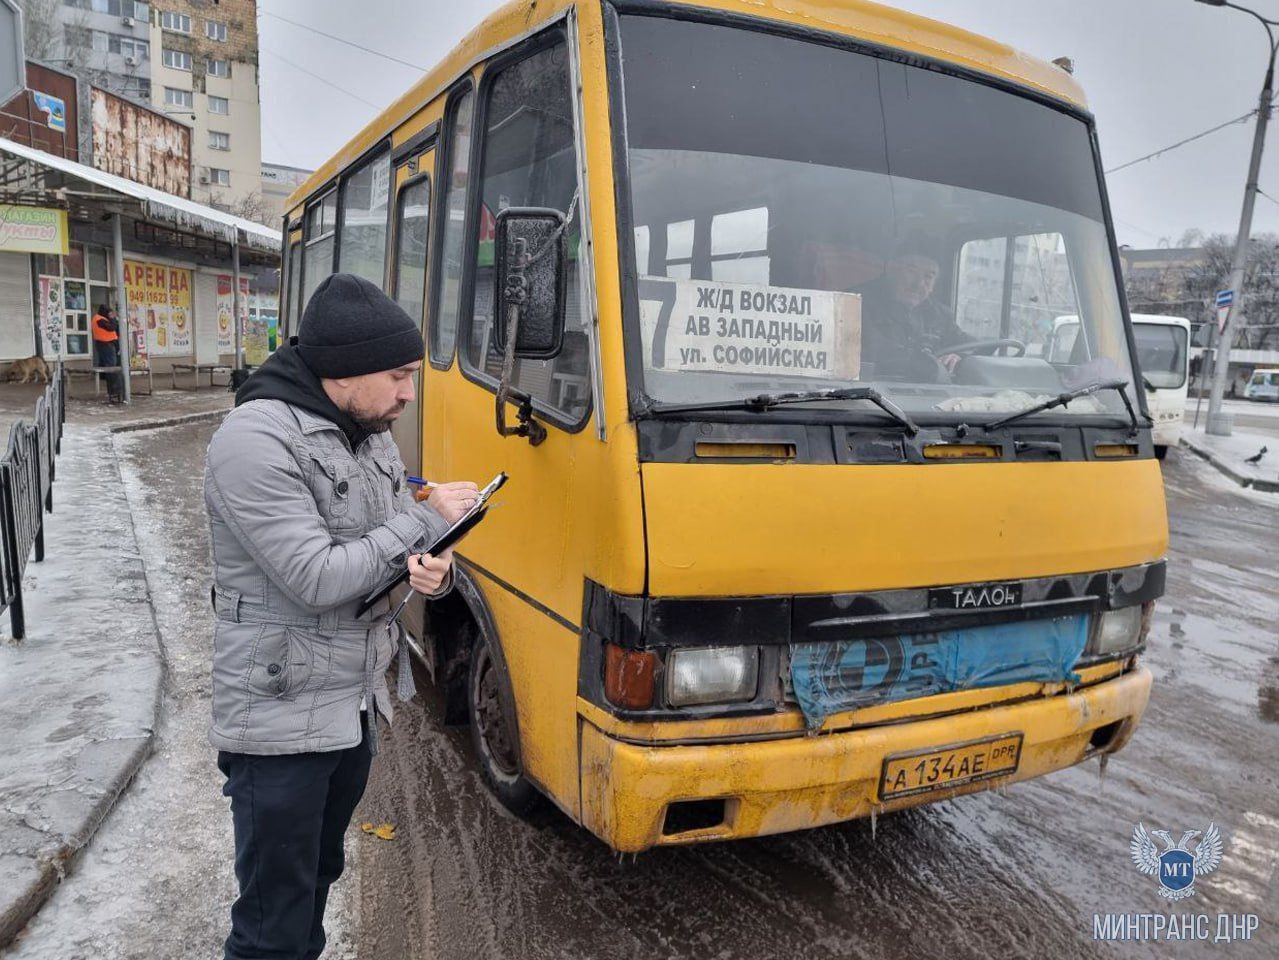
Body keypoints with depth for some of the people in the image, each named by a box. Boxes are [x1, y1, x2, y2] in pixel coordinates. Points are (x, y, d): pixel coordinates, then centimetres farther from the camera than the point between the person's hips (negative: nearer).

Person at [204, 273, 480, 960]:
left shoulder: (370, 435, 7)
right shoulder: (255, 441, -20)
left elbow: (397, 547, 11)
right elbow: (317, 577, -26)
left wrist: (432, 571, -13)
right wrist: (426, 520, -17)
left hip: (356, 708, 8)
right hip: (280, 722, -8)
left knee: (318, 877, 25)